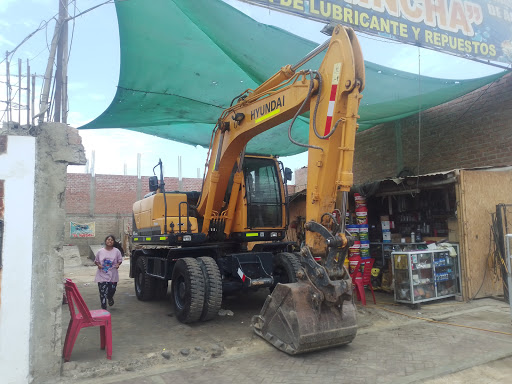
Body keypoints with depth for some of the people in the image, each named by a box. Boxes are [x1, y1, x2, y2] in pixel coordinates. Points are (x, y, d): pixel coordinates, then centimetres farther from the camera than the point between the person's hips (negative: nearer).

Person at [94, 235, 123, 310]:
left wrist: (118, 264, -14)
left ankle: (110, 298, 46)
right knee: (103, 292, -4)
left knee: (112, 290, 9)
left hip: (113, 276, 1)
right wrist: (98, 265, -10)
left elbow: (120, 260, 7)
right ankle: (104, 308, 8)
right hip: (102, 275, 0)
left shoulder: (116, 251, -1)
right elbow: (96, 261, 11)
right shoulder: (100, 251, 1)